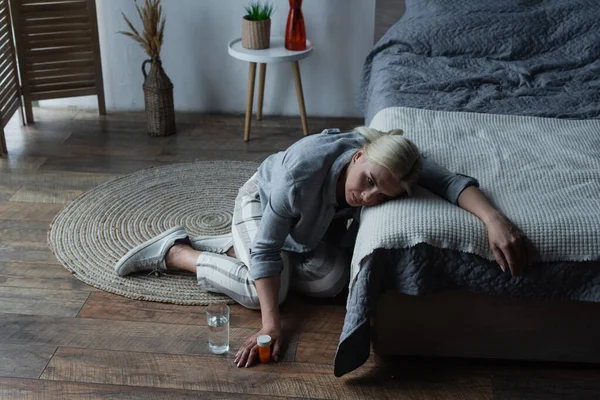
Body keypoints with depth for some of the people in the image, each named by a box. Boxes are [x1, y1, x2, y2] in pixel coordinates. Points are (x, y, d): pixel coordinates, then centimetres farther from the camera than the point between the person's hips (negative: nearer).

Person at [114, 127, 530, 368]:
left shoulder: (393, 163, -33)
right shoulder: (302, 172, -46)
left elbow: (450, 179, -34)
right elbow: (267, 250, -38)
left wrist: (494, 218, -54)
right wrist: (271, 326, -40)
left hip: (316, 222, 6)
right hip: (262, 201, -6)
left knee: (333, 279, -14)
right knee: (266, 291, -24)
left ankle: (234, 247, 7)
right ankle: (174, 251, -2)